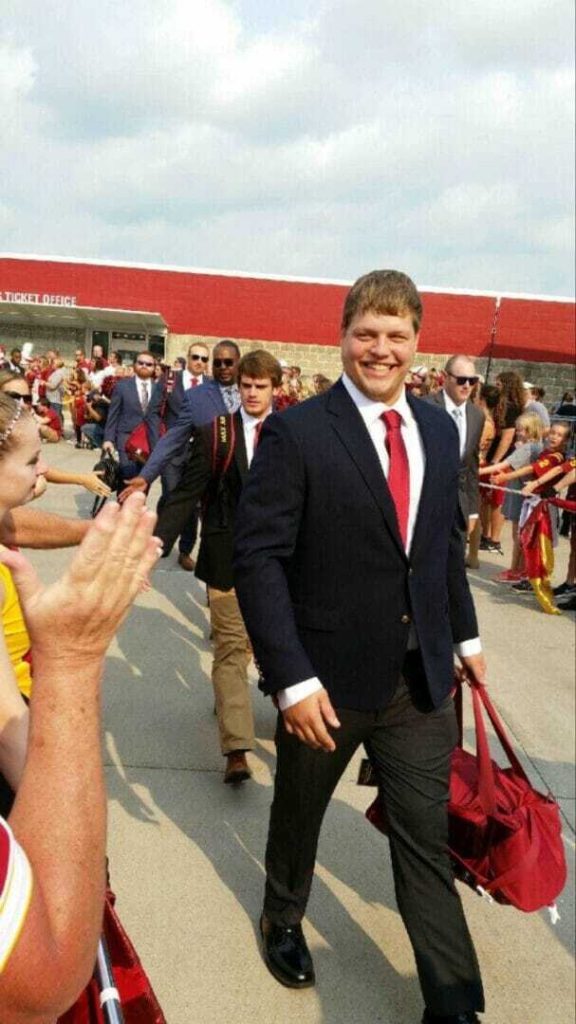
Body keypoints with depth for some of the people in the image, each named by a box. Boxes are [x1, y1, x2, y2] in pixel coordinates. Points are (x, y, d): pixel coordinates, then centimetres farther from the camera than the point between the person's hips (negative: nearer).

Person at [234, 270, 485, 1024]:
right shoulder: (296, 433, -14)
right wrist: (291, 678, -21)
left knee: (428, 842, 10)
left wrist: (466, 633, 14)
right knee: (298, 814, 22)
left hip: (421, 678, 3)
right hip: (327, 677, -3)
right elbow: (259, 558, -17)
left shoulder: (440, 430, 4)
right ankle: (283, 920, 51)